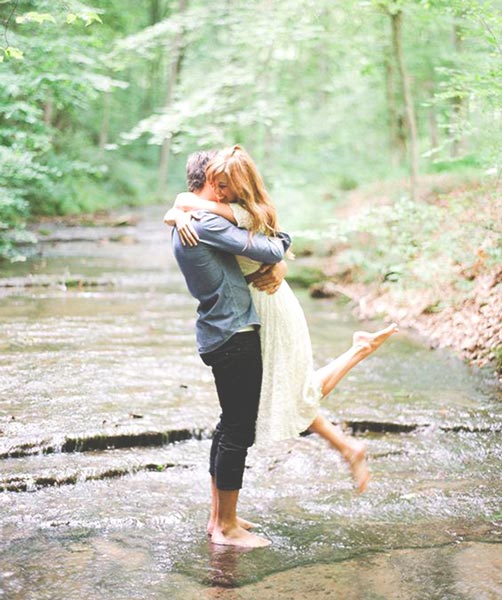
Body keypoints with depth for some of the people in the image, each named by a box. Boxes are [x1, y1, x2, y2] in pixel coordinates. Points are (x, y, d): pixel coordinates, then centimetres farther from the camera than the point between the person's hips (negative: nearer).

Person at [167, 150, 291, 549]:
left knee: (229, 425, 19)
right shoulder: (207, 223, -18)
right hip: (236, 335, -11)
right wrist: (283, 241, 5)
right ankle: (227, 527, 7)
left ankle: (219, 516, 28)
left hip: (218, 335, 11)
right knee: (238, 430, -2)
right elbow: (264, 251, -17)